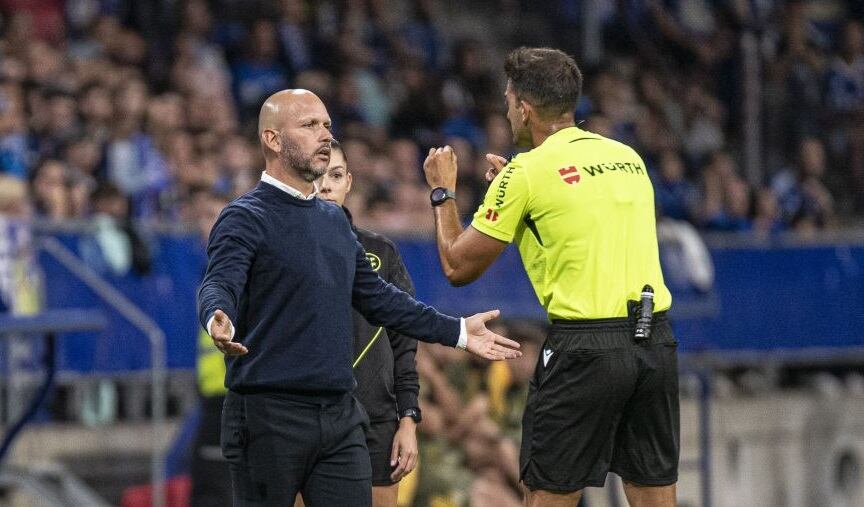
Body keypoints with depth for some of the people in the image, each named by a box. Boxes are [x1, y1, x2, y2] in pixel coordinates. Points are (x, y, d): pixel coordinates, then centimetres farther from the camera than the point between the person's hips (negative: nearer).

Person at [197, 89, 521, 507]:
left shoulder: (335, 221, 18)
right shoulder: (245, 217, -7)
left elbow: (377, 298, 28)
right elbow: (218, 285, -24)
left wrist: (455, 331, 29)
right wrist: (218, 320, -47)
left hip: (341, 417, 7)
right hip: (269, 415, -7)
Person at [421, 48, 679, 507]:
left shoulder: (527, 172, -5)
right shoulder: (628, 157, 13)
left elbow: (458, 266, 1)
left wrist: (442, 192, 17)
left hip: (585, 346, -6)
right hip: (655, 343, 6)